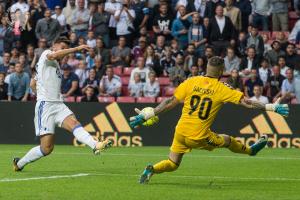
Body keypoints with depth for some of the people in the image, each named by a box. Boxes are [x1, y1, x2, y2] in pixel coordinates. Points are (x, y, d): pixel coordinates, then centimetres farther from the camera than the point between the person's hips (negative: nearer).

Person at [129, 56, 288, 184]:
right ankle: (250, 150, 48)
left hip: (180, 132, 2)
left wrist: (145, 115, 2)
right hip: (199, 137, -2)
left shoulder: (192, 82, -3)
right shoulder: (222, 89, -9)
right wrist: (272, 107, -5)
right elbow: (246, 102, -11)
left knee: (172, 164, 17)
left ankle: (151, 169, -10)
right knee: (227, 140, 24)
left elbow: (171, 102, -3)